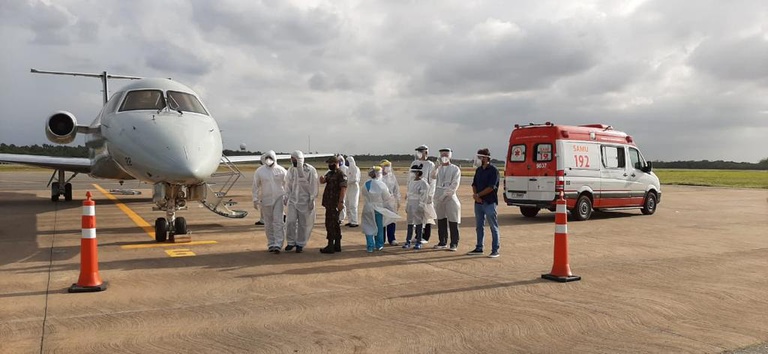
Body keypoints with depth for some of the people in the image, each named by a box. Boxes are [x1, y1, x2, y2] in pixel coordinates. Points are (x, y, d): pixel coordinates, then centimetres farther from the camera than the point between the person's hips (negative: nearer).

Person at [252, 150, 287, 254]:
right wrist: (255, 200, 0)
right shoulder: (259, 171, -1)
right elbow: (256, 186, 3)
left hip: (279, 198, -1)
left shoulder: (281, 170, -2)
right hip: (265, 200, 1)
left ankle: (278, 244, -11)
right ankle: (271, 244, 18)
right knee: (268, 223, 7)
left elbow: (286, 185, 4)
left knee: (278, 221, -11)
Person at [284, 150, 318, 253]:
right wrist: (286, 197, 8)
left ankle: (300, 244, 16)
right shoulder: (291, 170, 5)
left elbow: (313, 186, -9)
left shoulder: (310, 170, -10)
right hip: (293, 200, 4)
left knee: (303, 224, 4)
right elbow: (288, 184, 12)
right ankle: (291, 242, 12)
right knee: (291, 221, -4)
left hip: (305, 201, -3)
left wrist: (312, 200, -11)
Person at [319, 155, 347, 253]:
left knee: (331, 223, -9)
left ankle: (331, 246, -6)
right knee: (335, 223, 13)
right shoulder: (329, 173, 15)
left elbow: (343, 188, -18)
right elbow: (323, 181, 14)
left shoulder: (341, 174, -12)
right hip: (329, 202, 9)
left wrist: (341, 202, -24)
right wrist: (322, 179, -10)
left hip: (335, 203, -9)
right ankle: (337, 245, 19)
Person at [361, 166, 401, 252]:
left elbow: (364, 196, 2)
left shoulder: (366, 184, -9)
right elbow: (387, 198, -7)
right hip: (379, 209, -1)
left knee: (369, 227, 8)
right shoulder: (381, 185, -16)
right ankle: (379, 245, 24)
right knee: (379, 227, 15)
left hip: (368, 209, 1)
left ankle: (370, 246, 2)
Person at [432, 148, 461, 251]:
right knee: (441, 220, 8)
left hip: (450, 197, -4)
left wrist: (445, 194, -13)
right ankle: (442, 242, 17)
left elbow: (455, 185, -8)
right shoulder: (438, 169, 13)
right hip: (439, 198, 4)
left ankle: (454, 244, 1)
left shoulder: (455, 169, 0)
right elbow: (434, 182, 9)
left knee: (453, 222, -5)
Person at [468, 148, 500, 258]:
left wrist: (478, 195, -11)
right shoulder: (478, 170, 13)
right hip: (478, 202, 8)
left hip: (489, 202, -7)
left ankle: (495, 250, 2)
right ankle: (479, 248, 22)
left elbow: (491, 187, -17)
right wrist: (475, 195, -5)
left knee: (493, 227, -1)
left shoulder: (493, 170, -10)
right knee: (479, 226, 13)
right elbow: (474, 184, 14)